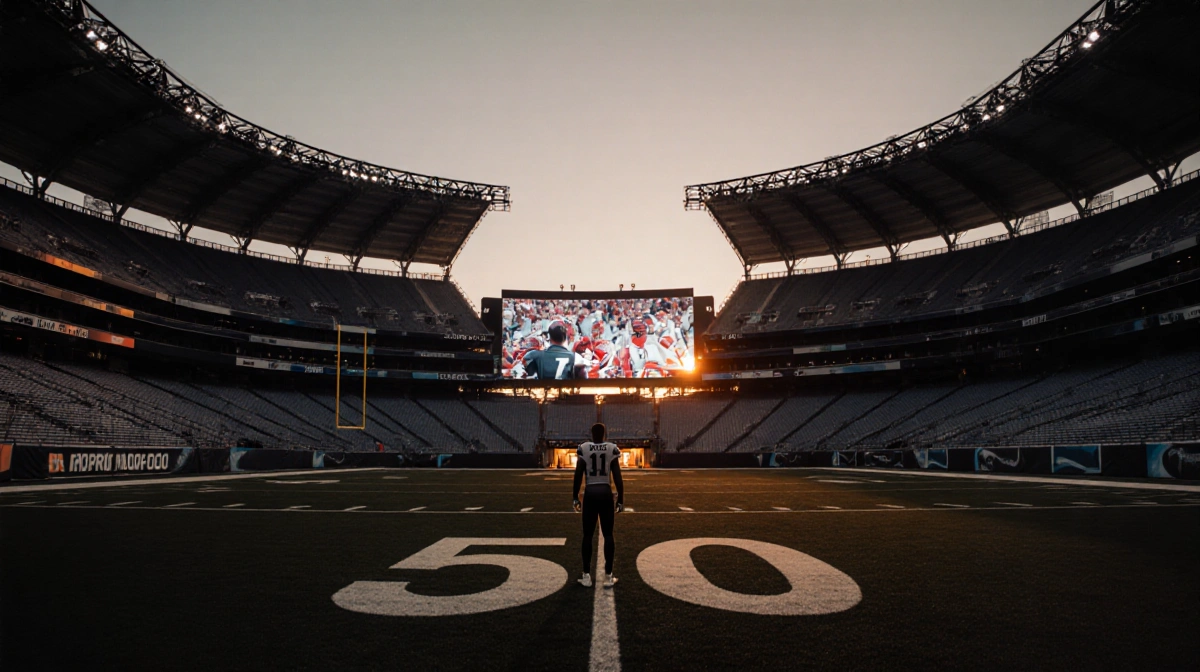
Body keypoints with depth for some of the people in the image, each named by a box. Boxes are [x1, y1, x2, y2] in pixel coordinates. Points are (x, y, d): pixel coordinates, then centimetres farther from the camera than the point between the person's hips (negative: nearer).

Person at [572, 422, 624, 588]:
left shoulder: (583, 448, -2)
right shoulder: (612, 449, -1)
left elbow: (578, 476, -2)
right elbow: (617, 477, -3)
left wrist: (575, 497, 7)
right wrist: (621, 499, 3)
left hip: (590, 493, 0)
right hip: (606, 493, 0)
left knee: (588, 535, 9)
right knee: (608, 534, 8)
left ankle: (586, 576, 11)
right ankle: (608, 576, 9)